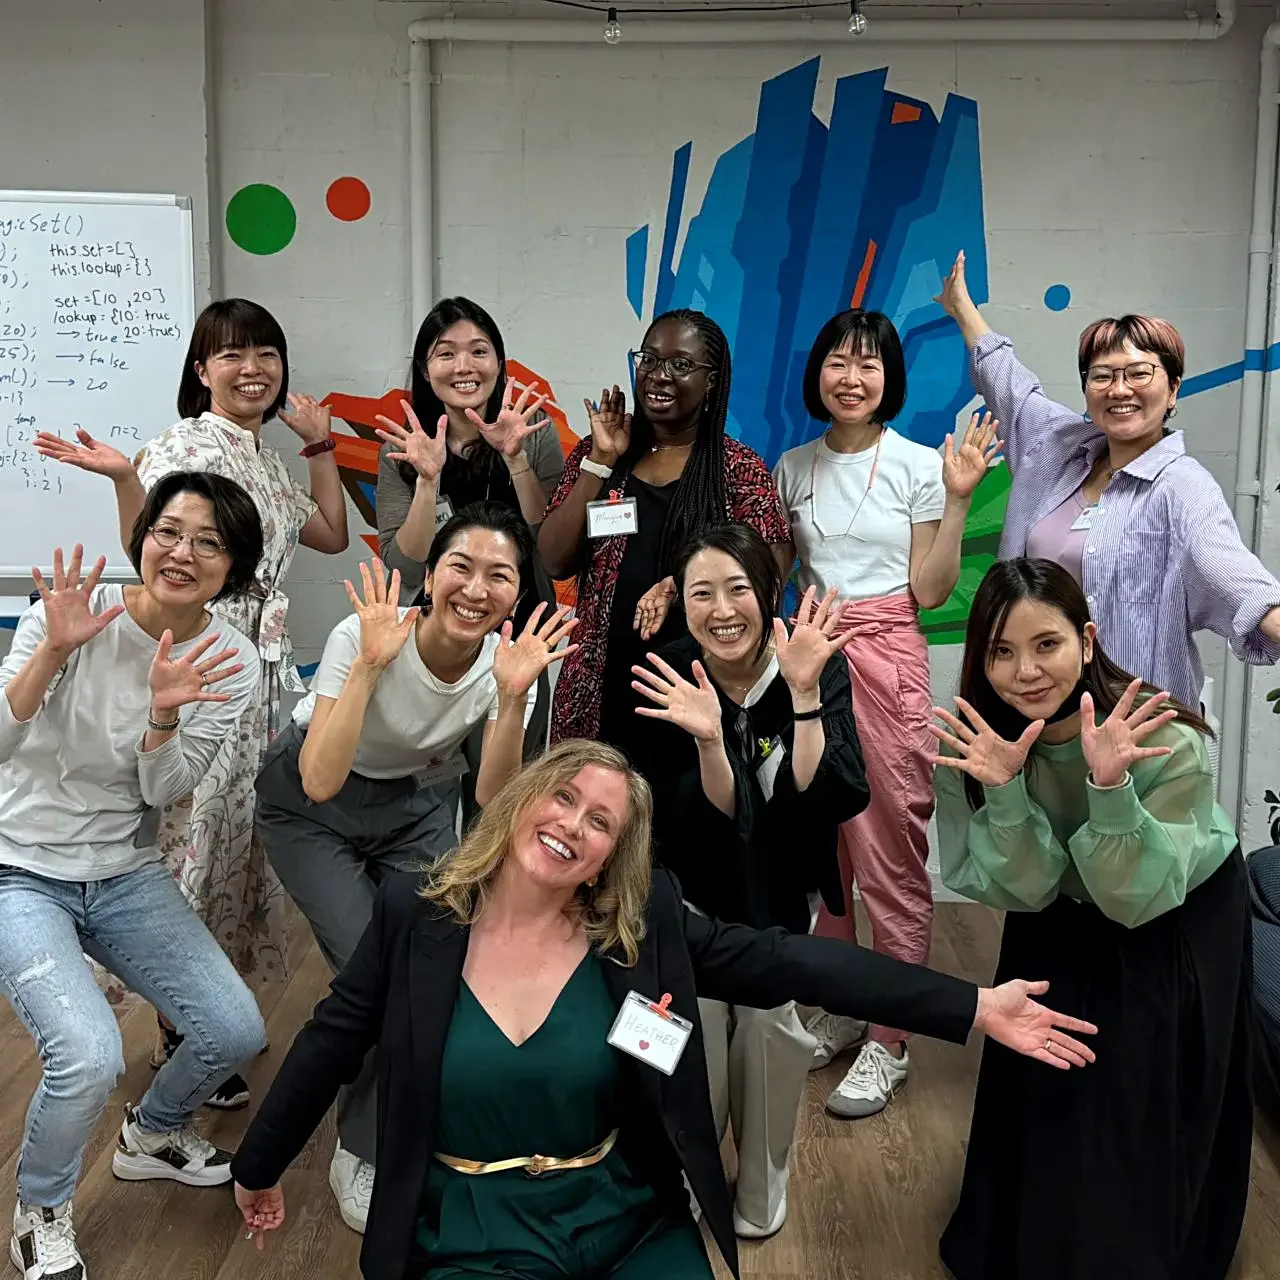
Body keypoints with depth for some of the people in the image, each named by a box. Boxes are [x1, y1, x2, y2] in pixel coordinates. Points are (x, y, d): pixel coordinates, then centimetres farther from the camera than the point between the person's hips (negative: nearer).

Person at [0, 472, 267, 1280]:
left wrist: (163, 712, -30)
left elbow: (164, 793, -12)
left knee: (238, 1031, -3)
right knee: (89, 1056, -24)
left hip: (128, 875, 4)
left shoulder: (232, 664, -8)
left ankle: (153, 1136, 31)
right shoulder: (71, 609, -16)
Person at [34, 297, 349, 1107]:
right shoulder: (184, 445, -9)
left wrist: (320, 443, 20)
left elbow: (331, 534, 21)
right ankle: (178, 1036, 8)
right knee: (197, 836, -4)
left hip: (266, 666, 8)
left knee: (244, 834, 13)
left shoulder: (266, 455, 16)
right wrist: (124, 480, -30)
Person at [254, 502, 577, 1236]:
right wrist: (371, 664, -45)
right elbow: (320, 783, -38)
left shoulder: (505, 661, -20)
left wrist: (513, 699, -37)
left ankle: (391, 1132, 20)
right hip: (312, 808, -3)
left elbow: (493, 803, -24)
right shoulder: (362, 636, -30)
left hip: (417, 806, 3)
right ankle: (363, 1156, 11)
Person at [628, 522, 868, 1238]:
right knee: (698, 1019, -16)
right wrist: (706, 740, -40)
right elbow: (714, 818, -21)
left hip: (781, 890, 0)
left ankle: (763, 1190, 11)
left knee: (768, 1015, -16)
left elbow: (837, 801, -26)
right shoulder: (671, 678, -17)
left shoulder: (821, 666, -18)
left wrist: (805, 693, -36)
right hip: (696, 888, 0)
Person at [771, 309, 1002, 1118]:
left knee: (890, 852, -2)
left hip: (886, 662, -4)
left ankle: (890, 1040, 10)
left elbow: (931, 592, -6)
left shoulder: (919, 465, -3)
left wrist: (959, 502, -14)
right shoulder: (793, 468, 9)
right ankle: (835, 1011, 26)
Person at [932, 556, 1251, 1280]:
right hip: (1059, 927, 3)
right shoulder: (975, 740, -24)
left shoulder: (1168, 740, -34)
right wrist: (1004, 792, -41)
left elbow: (1135, 900, -31)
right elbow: (1024, 890, -23)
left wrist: (1110, 786, -48)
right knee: (1044, 1096, 10)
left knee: (1147, 1110, 2)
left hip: (1182, 926, -2)